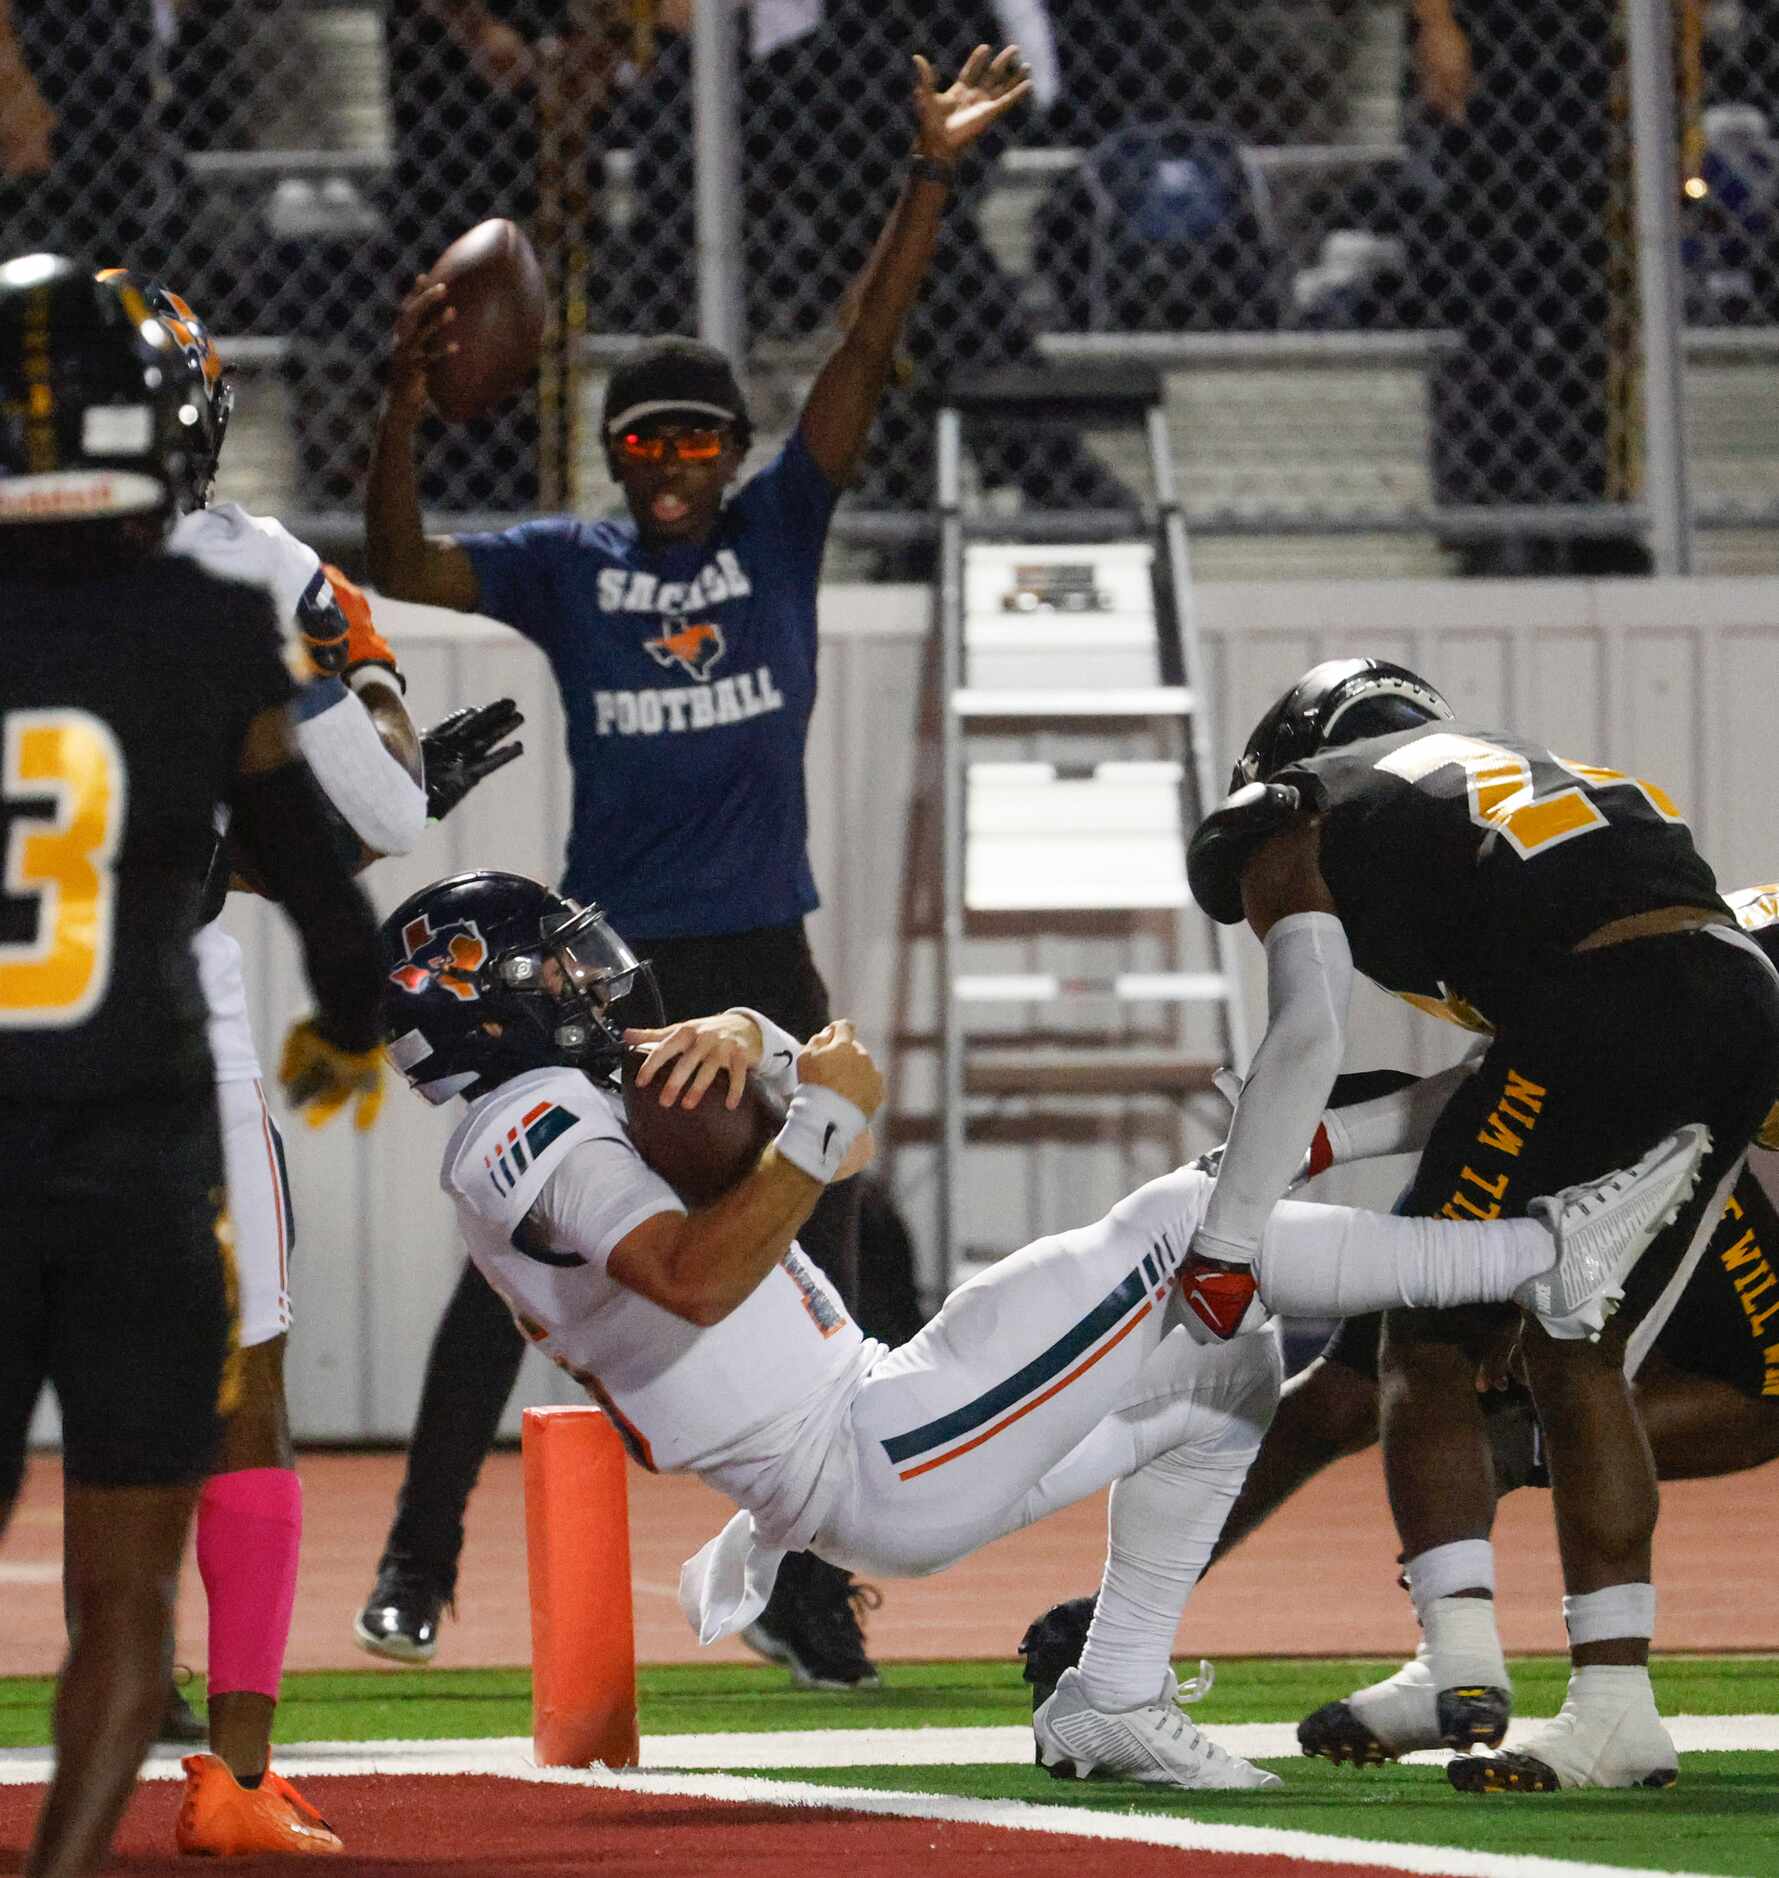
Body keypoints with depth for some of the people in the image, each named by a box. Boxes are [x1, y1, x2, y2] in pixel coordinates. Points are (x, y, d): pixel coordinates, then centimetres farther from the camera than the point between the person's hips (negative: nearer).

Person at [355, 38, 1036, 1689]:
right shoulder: (564, 564, 3)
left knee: (809, 1281, 1)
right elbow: (402, 566, -9)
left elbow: (864, 354, -2)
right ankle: (417, 1565, 10)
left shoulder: (780, 528, 5)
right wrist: (407, 400, -23)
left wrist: (931, 176, -11)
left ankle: (806, 1591, 8)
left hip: (764, 966, 1)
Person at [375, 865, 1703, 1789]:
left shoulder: (579, 1110, 19)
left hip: (876, 1460, 10)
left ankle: (1112, 1704, 13)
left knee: (1225, 1371, 19)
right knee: (1187, 1224, -10)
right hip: (873, 1469, -10)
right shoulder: (535, 1127, -12)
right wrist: (822, 1122, -28)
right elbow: (696, 1279, -31)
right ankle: (1543, 1260, -4)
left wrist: (738, 1039, -4)